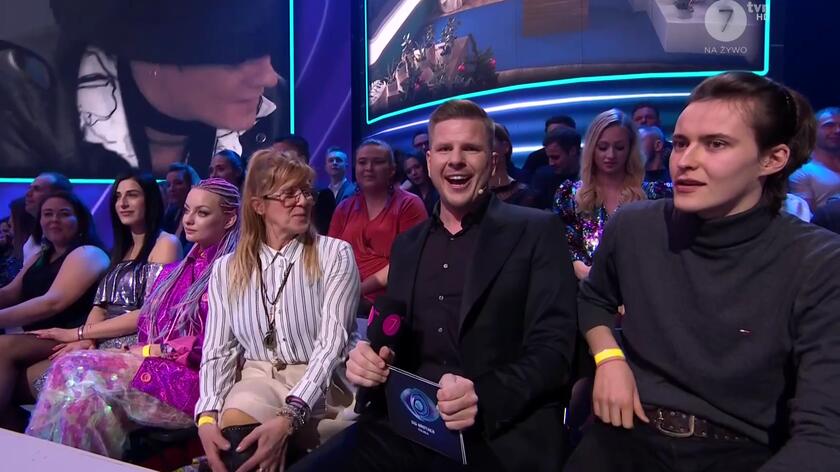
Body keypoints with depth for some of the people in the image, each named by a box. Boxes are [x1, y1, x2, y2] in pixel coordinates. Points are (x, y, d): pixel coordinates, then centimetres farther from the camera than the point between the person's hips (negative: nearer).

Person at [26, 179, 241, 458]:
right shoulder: (178, 270, 21)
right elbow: (147, 325, 16)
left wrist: (151, 350, -8)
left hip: (192, 377, -7)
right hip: (154, 366, 7)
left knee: (74, 371, -19)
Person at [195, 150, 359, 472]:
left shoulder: (335, 255, -3)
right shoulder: (226, 269, 8)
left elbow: (333, 342, -13)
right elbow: (218, 351, 6)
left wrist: (290, 416, -26)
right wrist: (207, 415, -14)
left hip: (319, 385, -2)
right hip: (257, 379, 2)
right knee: (232, 427, -32)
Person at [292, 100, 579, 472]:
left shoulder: (537, 231, 0)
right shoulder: (406, 245, 15)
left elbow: (554, 348, -7)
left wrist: (484, 399, -24)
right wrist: (368, 360, -5)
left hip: (503, 435, -4)